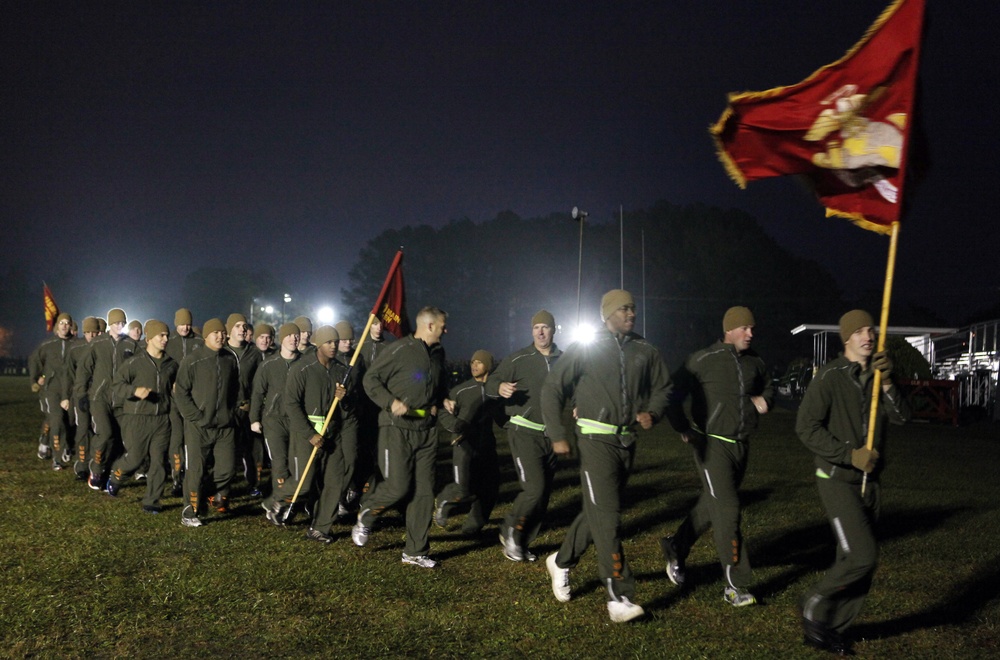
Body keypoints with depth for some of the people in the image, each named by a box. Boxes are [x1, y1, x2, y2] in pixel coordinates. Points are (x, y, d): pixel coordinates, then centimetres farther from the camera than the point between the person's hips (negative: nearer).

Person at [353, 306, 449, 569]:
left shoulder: (438, 353, 12)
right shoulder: (400, 349, -10)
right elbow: (370, 378, -8)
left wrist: (440, 401, 6)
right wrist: (391, 402, -20)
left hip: (425, 430, 7)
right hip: (397, 428, -6)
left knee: (424, 492, 4)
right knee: (398, 487, -12)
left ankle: (415, 552, 15)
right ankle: (365, 516, 21)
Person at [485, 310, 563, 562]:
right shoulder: (519, 359, -5)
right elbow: (490, 384, -6)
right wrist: (500, 388, -29)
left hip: (551, 435, 5)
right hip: (524, 432, -5)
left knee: (544, 493, 8)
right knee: (534, 488, -16)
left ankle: (522, 543, 21)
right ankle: (510, 533, 6)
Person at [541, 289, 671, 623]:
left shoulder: (645, 352, 6)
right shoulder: (586, 349, -5)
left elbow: (662, 388, 18)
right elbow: (552, 389, -2)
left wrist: (652, 413, -4)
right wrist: (558, 436, -6)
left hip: (627, 441, 5)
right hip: (596, 439, -5)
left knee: (599, 511, 15)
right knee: (606, 516, -11)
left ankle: (561, 561, 37)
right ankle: (619, 598, -9)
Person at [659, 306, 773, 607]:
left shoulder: (755, 363, 8)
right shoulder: (703, 360, -10)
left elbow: (767, 387, 26)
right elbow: (673, 395, -5)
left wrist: (765, 400, 4)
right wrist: (683, 429, -10)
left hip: (741, 445, 6)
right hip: (712, 444, -6)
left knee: (711, 506, 16)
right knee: (727, 510, -10)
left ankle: (675, 549, 38)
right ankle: (736, 586, -4)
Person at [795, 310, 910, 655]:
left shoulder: (878, 373, 6)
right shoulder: (829, 376, -12)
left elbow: (901, 416, -6)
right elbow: (806, 426, -16)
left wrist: (886, 383, -22)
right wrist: (850, 454, -19)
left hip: (869, 481, 7)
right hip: (837, 480, -6)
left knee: (859, 561, 8)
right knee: (863, 554, -16)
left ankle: (827, 629, 21)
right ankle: (815, 606, 7)